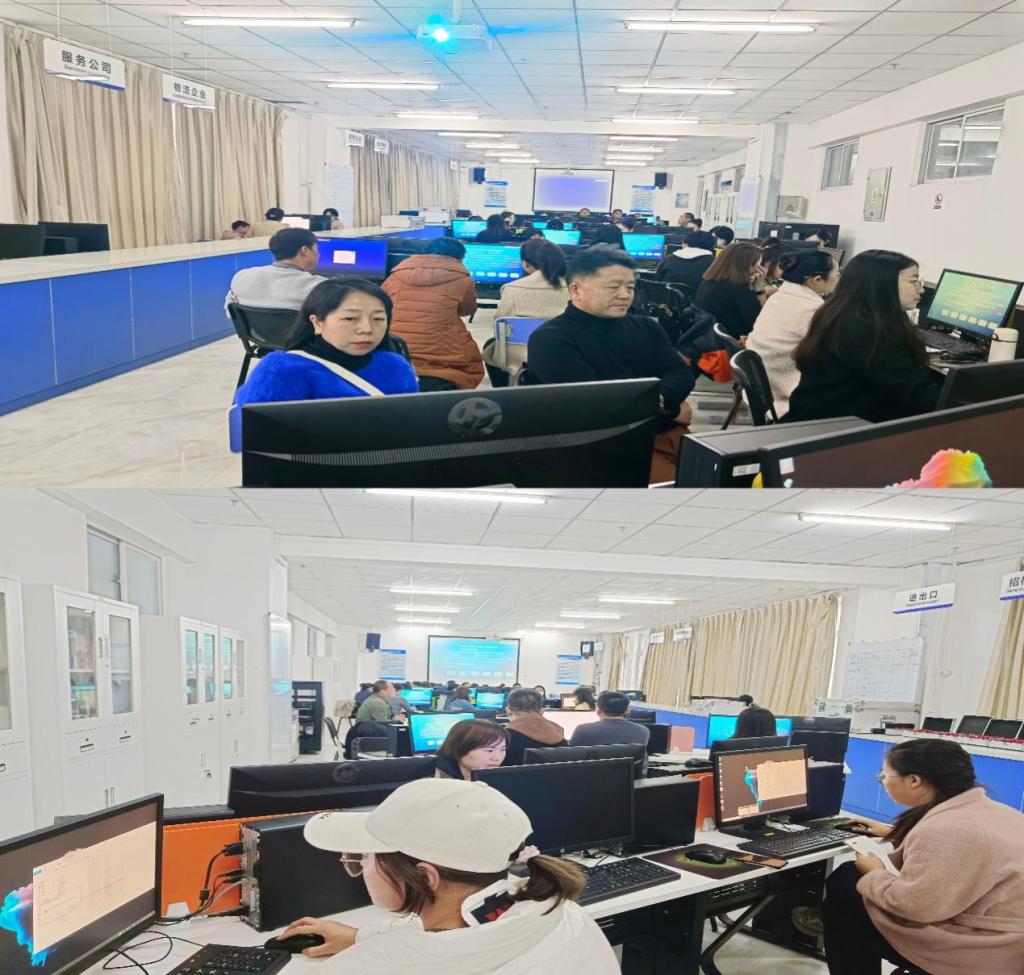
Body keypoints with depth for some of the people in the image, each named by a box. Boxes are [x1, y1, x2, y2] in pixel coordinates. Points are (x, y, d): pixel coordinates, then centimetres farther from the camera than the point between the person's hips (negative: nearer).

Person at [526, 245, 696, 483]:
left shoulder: (646, 327, 17)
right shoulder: (551, 339, -4)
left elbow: (682, 374, 9)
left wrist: (659, 398, -15)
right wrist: (669, 406, -3)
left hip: (670, 432, 6)